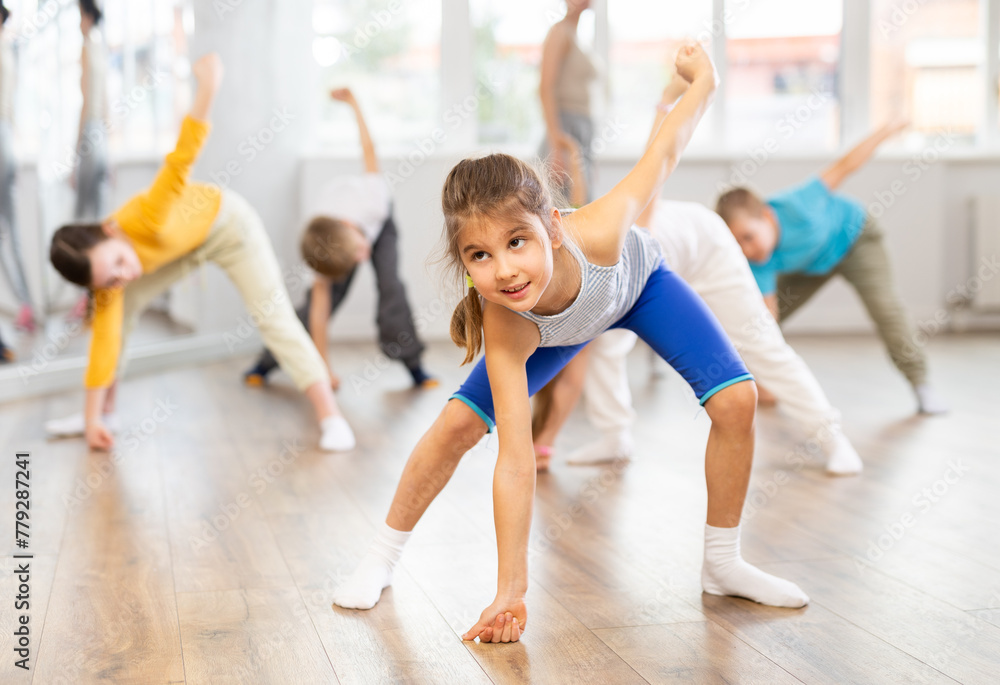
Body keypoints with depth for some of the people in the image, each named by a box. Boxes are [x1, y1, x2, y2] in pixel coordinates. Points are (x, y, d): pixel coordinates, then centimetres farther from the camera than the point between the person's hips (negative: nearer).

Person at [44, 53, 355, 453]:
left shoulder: (143, 219, -41)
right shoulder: (108, 287, -25)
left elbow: (181, 162, -51)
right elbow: (104, 340, -22)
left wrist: (206, 90, -62)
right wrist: (93, 417, -23)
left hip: (226, 221, -5)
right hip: (182, 244, 5)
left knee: (274, 315, -13)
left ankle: (330, 417, -14)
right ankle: (106, 407, 16)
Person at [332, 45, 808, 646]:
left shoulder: (598, 233, -46)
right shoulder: (505, 327, -42)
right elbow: (515, 462, -41)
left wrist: (704, 80, -11)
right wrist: (511, 591, -41)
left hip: (637, 280, 1)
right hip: (555, 328, -1)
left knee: (737, 400, -14)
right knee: (458, 424, -14)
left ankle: (723, 563, 8)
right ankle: (383, 558, 10)